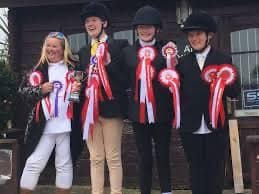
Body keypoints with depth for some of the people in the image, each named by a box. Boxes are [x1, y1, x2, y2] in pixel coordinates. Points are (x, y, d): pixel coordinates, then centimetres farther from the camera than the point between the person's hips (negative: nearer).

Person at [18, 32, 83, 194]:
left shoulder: (73, 68, 4)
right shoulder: (39, 69, 6)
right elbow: (24, 92, 4)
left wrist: (79, 90, -10)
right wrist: (40, 90, -11)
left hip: (66, 125, 0)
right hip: (44, 125, 0)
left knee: (65, 165, 12)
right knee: (34, 163, 3)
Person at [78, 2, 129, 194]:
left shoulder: (120, 45, 0)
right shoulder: (83, 52, 17)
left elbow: (126, 78, -6)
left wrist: (109, 64, -19)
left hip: (110, 108, -5)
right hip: (89, 108, 5)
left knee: (113, 158, 2)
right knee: (95, 159, 10)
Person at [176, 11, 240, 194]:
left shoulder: (223, 59, 2)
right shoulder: (183, 62, 6)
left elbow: (235, 91, -2)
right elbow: (177, 91, -2)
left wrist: (220, 82, -20)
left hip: (216, 127, -1)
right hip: (191, 128, 1)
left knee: (216, 171, 9)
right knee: (196, 172, 12)